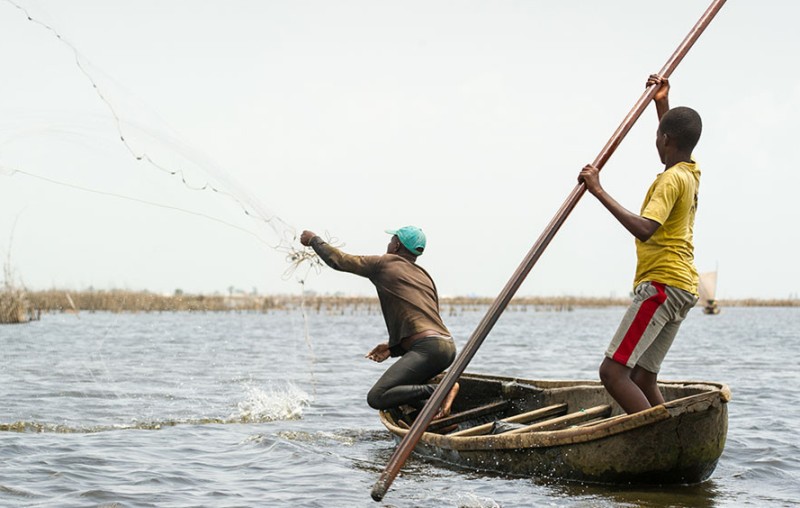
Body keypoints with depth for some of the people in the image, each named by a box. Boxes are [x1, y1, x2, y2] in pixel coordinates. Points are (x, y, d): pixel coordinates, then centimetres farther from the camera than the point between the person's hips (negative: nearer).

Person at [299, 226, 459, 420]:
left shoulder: (385, 264, 6)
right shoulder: (425, 276, 26)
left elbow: (338, 260, 10)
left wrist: (314, 240, 27)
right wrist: (393, 347, 24)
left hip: (429, 347, -8)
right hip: (448, 346, 8)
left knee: (376, 398, -14)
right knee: (396, 389, 24)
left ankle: (439, 390, -20)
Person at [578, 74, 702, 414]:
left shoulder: (672, 179, -13)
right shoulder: (690, 173, 15)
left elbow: (644, 229, -28)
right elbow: (676, 141, 41)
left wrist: (599, 192, -25)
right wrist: (663, 104, 35)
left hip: (662, 285, -10)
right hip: (683, 287, 10)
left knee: (613, 371, -16)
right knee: (642, 380, 9)